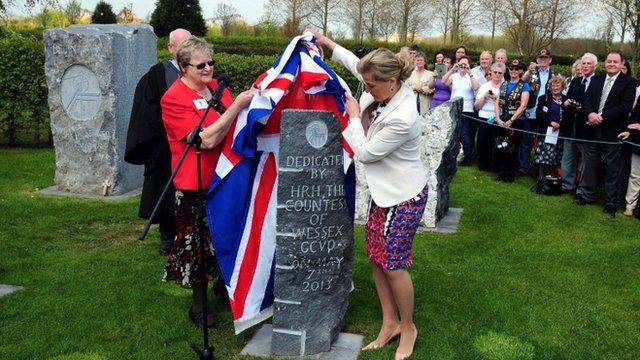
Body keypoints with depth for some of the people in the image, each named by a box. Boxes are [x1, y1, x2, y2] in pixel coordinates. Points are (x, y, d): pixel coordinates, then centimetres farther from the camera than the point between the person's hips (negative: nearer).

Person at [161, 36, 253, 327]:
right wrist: (237, 105, -26)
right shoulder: (174, 99, -13)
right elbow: (208, 139, -24)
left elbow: (235, 125, 20)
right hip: (196, 184, -6)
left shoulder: (216, 87, 6)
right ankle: (198, 305, 23)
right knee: (197, 243, 6)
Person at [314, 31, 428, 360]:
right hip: (385, 191, 9)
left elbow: (365, 152, -20)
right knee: (376, 257, 13)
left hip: (403, 197, -9)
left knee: (392, 265, 1)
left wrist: (354, 116, -11)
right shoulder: (386, 90, -6)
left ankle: (407, 326, 25)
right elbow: (357, 64, 15)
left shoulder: (402, 119, -31)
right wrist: (328, 43, 15)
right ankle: (389, 323, 28)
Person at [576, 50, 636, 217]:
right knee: (590, 164, 14)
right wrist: (590, 113, -14)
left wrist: (602, 117, -18)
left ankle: (611, 203, 14)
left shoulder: (628, 83, -4)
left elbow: (625, 107, -13)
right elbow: (587, 99, 6)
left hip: (613, 132, -4)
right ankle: (588, 195, 28)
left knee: (612, 170, 4)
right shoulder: (596, 79, 10)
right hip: (593, 130, 5)